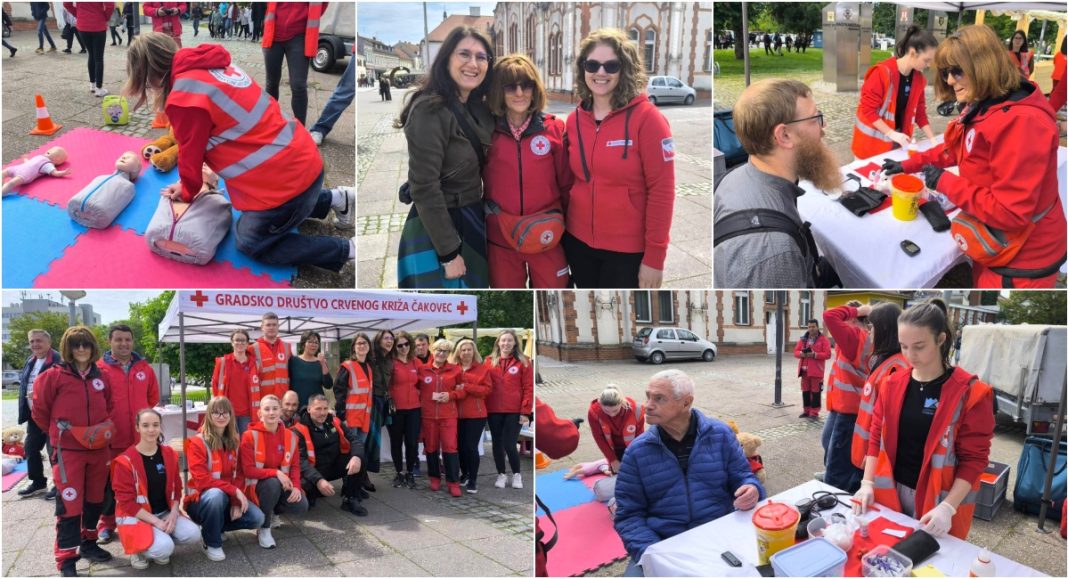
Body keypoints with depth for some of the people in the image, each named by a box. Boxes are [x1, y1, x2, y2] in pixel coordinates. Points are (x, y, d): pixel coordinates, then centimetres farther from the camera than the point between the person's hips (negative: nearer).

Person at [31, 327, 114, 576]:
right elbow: (39, 410, 1)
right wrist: (58, 432, 6)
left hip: (98, 449, 5)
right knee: (69, 503, -6)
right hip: (67, 450, -5)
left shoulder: (101, 377, 7)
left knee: (95, 499, 15)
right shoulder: (54, 376, -6)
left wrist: (106, 427, 11)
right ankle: (66, 559, 1)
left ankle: (88, 543, 32)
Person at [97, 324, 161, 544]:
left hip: (140, 437, 3)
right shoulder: (99, 368, -5)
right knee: (110, 482, 5)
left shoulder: (144, 368, 7)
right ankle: (107, 524, 17)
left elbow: (154, 396, 18)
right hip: (111, 437, -3)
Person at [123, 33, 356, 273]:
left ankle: (345, 249, 6)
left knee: (250, 242, 14)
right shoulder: (211, 66, 9)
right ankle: (335, 199, 27)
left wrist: (187, 191, 14)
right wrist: (190, 182, 22)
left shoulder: (184, 97, -19)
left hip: (283, 181, -9)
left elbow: (191, 153, -5)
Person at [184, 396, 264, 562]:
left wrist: (236, 501, -12)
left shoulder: (234, 442, 4)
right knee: (217, 494, -39)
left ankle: (215, 527, 9)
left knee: (257, 518, -15)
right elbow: (202, 479, -23)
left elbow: (238, 475, 4)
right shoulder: (197, 443, -15)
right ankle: (211, 544, -17)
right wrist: (235, 491, -26)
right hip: (201, 499, -5)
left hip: (227, 498, 6)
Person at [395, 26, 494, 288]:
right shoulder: (430, 111, -20)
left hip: (472, 223, 8)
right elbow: (424, 189, -23)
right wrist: (448, 253, -22)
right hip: (438, 230, -8)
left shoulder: (477, 108, 6)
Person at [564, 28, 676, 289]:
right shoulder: (574, 119, 3)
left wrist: (655, 256, -14)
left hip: (628, 250, -5)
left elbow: (661, 190, -13)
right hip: (579, 243, 5)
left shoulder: (646, 118, -12)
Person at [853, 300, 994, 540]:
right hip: (892, 493, 4)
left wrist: (948, 507, -19)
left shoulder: (969, 393, -11)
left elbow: (973, 459, -11)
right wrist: (868, 483, -2)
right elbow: (877, 437, 9)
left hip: (938, 502, -4)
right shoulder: (892, 384, 3)